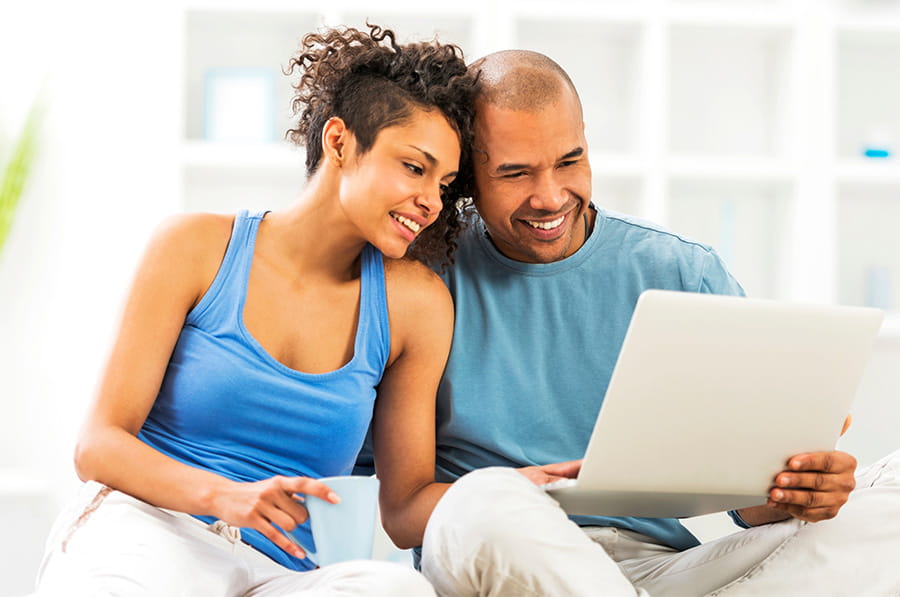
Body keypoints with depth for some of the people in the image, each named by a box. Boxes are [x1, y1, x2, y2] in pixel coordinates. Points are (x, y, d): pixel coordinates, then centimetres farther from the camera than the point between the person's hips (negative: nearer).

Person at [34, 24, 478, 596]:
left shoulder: (413, 304, 11)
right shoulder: (199, 247, 4)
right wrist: (224, 495, -19)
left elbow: (406, 505, 11)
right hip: (145, 527, -4)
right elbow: (98, 445, 0)